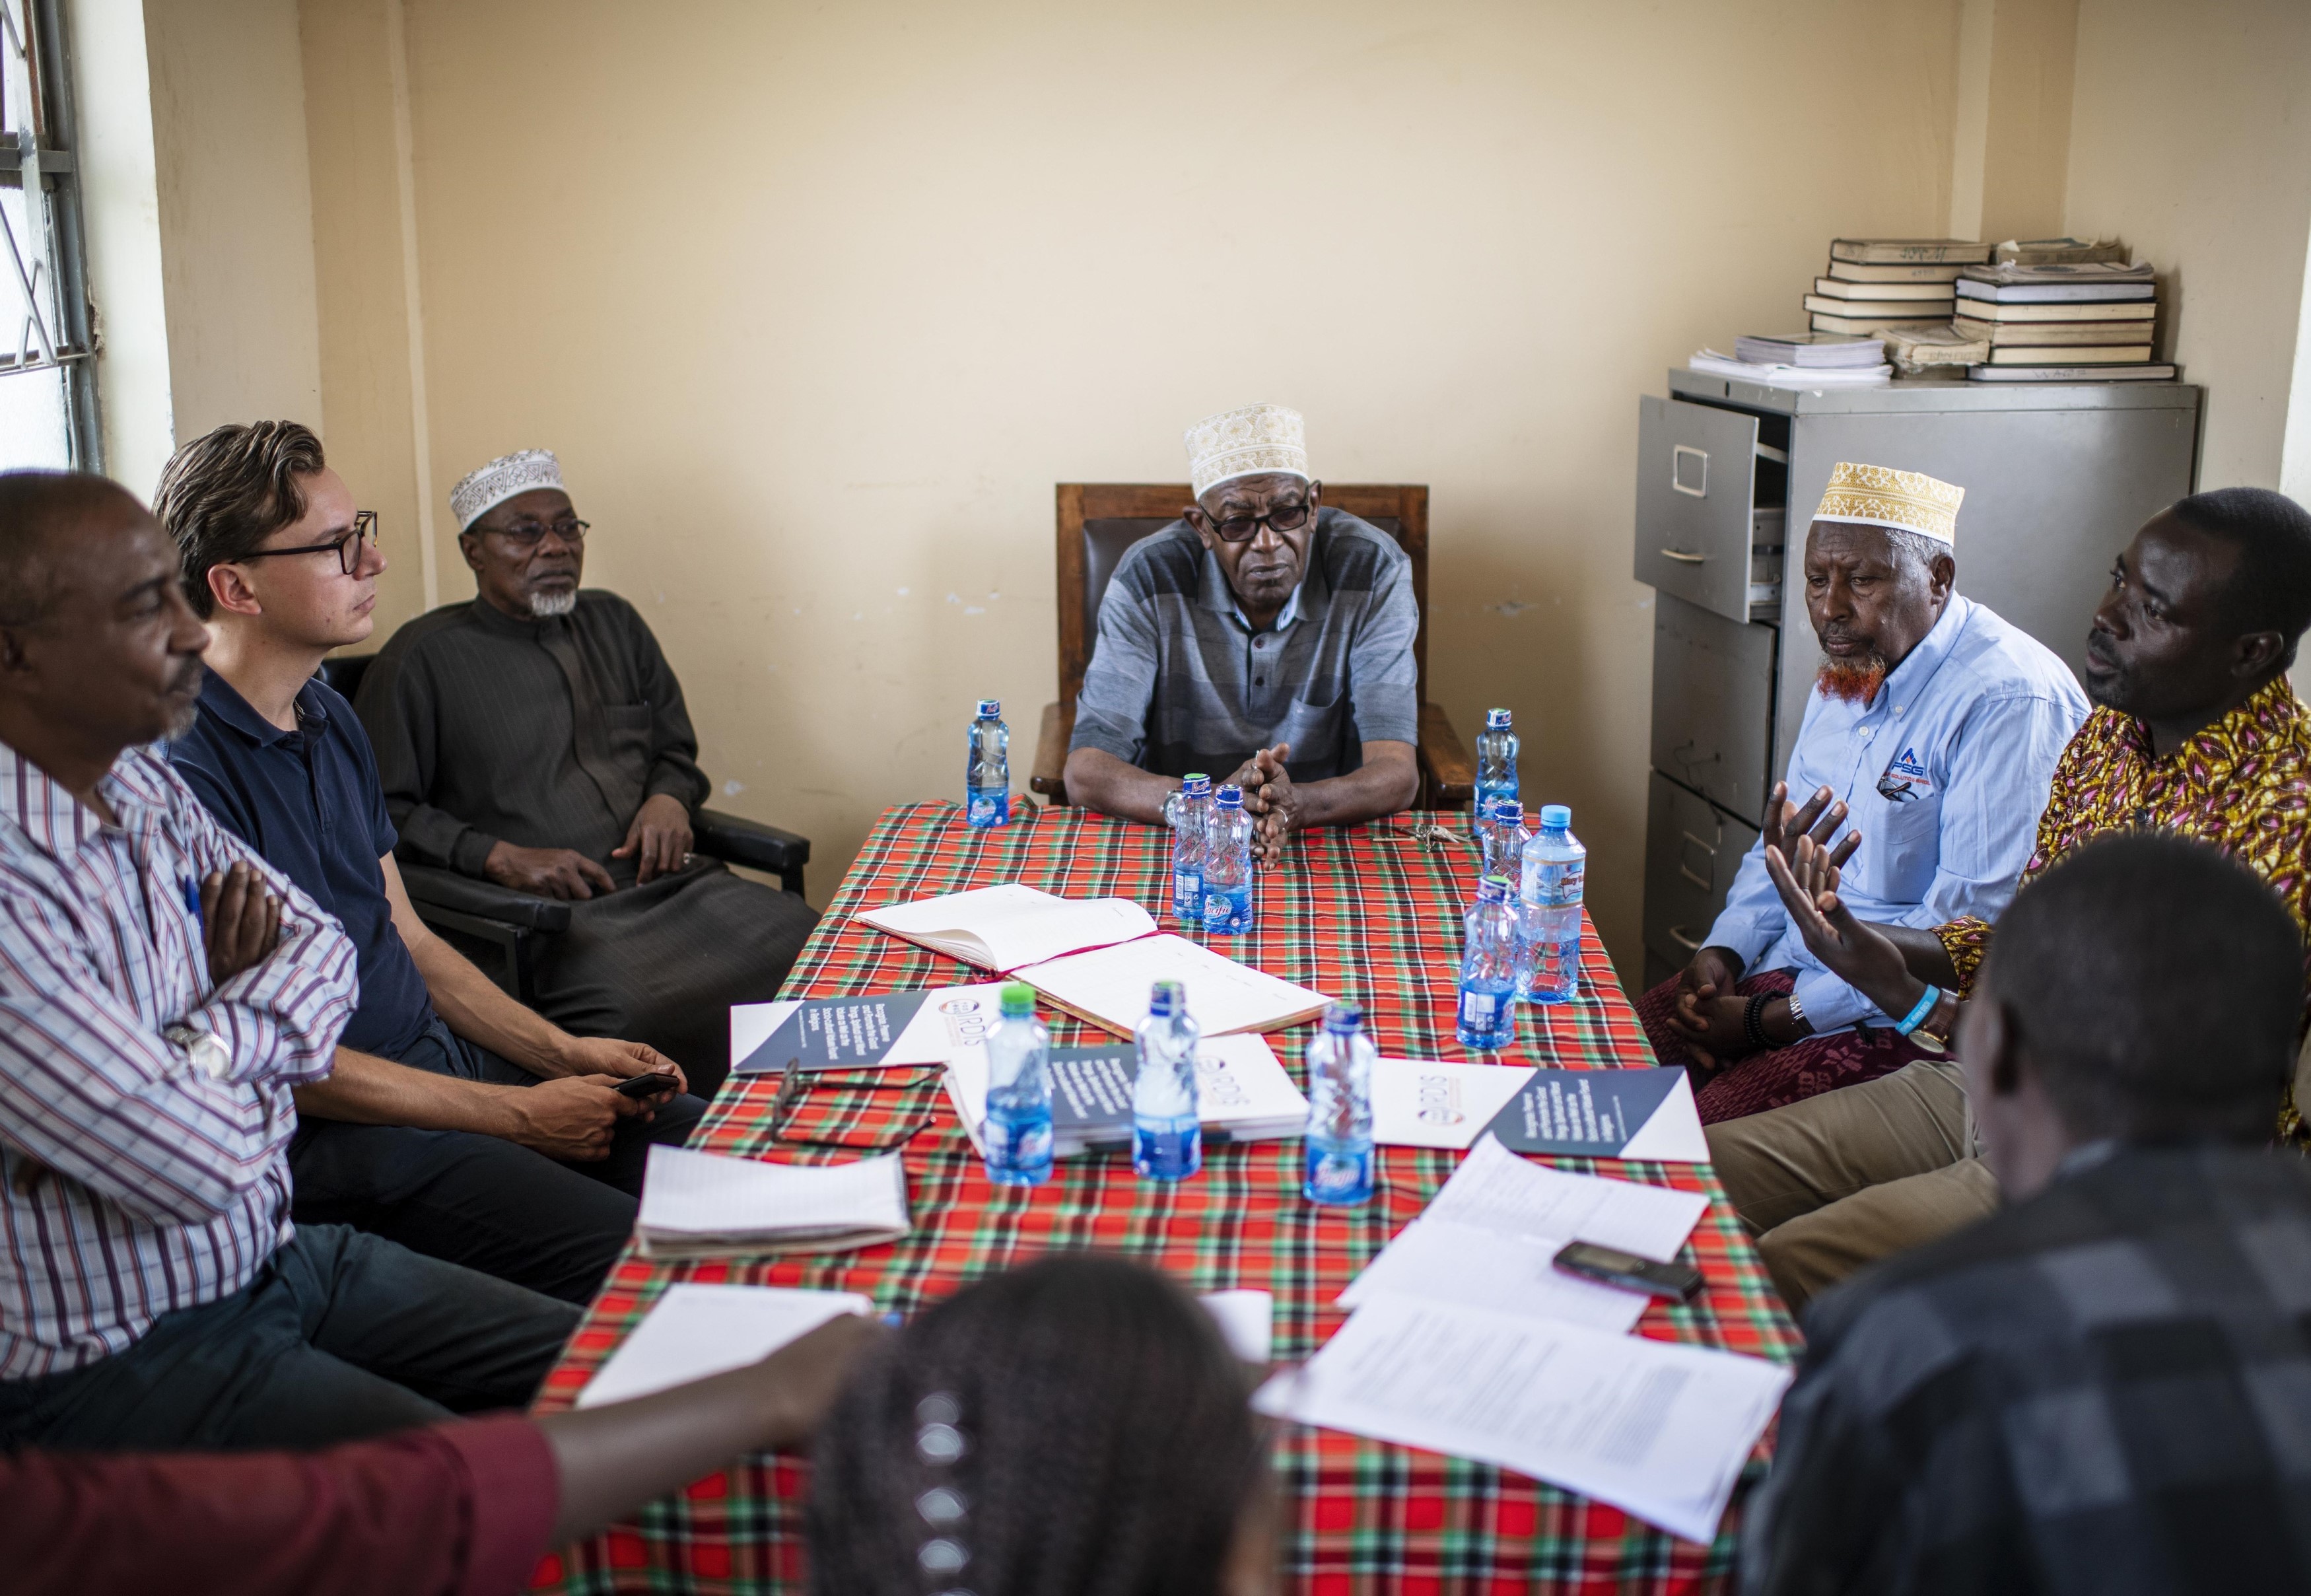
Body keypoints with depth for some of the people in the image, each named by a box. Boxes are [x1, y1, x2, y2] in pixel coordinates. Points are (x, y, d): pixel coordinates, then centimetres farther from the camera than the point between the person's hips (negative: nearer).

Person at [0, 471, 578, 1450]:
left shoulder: (143, 784, 3)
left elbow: (323, 952, 6)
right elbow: (195, 1162, -27)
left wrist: (207, 1046, -16)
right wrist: (262, 1030, -5)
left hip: (277, 1255, 9)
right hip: (121, 1366, -8)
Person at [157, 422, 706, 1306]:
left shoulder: (332, 719, 11)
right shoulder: (180, 768, -20)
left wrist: (566, 1053, 4)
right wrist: (518, 1114, -15)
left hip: (446, 1064, 9)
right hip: (333, 1130, -9)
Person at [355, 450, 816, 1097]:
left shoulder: (614, 623, 22)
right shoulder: (427, 656, 6)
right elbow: (382, 811, 1)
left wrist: (668, 799, 6)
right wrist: (500, 857, -11)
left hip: (669, 882, 6)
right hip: (548, 914, -5)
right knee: (644, 1007, -36)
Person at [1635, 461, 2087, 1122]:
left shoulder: (2011, 700, -19)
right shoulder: (1846, 675, 11)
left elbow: (1972, 927, -23)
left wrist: (1773, 1018, -20)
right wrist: (1722, 953, 0)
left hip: (1904, 1018, -8)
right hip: (1788, 968, 9)